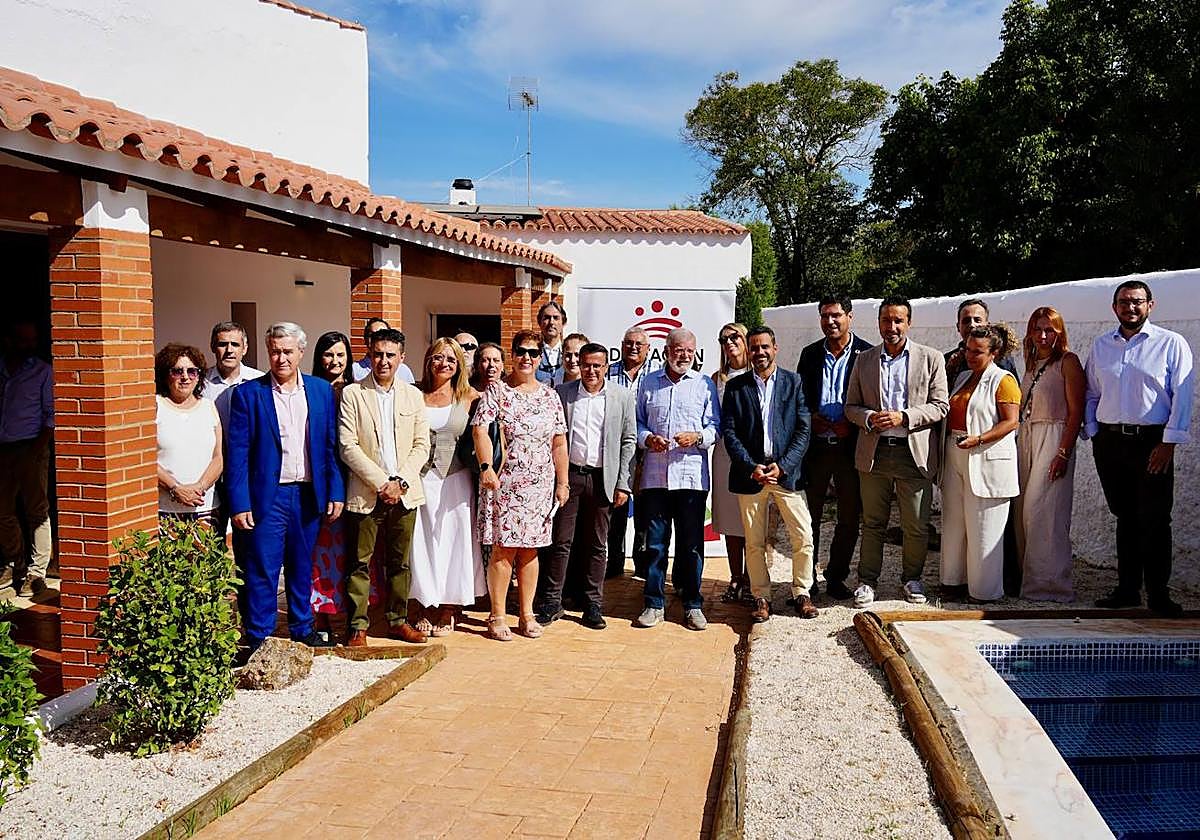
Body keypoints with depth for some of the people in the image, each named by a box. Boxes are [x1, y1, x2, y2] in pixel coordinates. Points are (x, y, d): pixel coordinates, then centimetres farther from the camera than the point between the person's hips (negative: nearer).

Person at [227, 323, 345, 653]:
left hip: (309, 495, 3)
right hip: (267, 496, -3)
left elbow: (331, 447, 7)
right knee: (262, 571, 1)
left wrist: (335, 491, 1)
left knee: (302, 567, 16)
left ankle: (302, 628, 31)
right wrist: (240, 504, -11)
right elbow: (237, 453, -6)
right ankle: (259, 639, 13)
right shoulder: (248, 393, -3)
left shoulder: (322, 391, 6)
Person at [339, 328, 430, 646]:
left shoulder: (413, 396, 9)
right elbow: (347, 447, -8)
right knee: (359, 563, 2)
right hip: (366, 494, -3)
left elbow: (422, 445, 5)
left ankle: (398, 620, 23)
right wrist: (381, 483, -13)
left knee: (400, 562, 11)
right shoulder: (352, 394, -2)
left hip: (405, 493, 3)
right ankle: (358, 625, 12)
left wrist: (400, 481, -8)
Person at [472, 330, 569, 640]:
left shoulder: (550, 397, 11)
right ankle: (497, 617, 5)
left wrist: (562, 483, 8)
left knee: (530, 549, 9)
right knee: (503, 548, -3)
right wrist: (486, 467, -22)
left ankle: (527, 614, 18)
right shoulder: (496, 391, 0)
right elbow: (480, 429, -10)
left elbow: (559, 443, 12)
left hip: (540, 485, 4)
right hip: (504, 483, -3)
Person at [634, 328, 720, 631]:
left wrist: (697, 437, -13)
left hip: (692, 474, -1)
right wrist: (647, 438, -8)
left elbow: (715, 427, 6)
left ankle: (692, 604, 15)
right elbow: (637, 422, 12)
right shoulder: (648, 383, 11)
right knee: (655, 542, 5)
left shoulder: (705, 385, 8)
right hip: (655, 474, 1)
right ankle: (654, 604, 14)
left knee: (692, 543, 4)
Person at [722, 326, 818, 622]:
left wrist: (782, 466, -10)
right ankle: (761, 597, 16)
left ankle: (801, 593, 15)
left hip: (787, 472, 0)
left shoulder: (794, 382, 5)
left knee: (803, 538, -2)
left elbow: (804, 429, 0)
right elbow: (729, 432, 1)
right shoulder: (736, 387, 6)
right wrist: (751, 467, -10)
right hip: (750, 473, 0)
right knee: (754, 542, 5)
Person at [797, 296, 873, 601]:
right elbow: (798, 397, 12)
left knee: (850, 516, 6)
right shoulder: (810, 354, 9)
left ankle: (836, 577, 20)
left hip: (850, 446, -2)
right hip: (815, 445, 2)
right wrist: (811, 417, -6)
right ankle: (807, 578, 17)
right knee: (810, 514, 6)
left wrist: (851, 424, -12)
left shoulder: (867, 353, 0)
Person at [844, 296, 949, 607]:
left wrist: (903, 417, -14)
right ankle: (867, 580, 19)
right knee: (873, 523, 8)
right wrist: (869, 418, -10)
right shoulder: (864, 360, 10)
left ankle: (912, 578, 25)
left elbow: (940, 405, 0)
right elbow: (851, 406, 11)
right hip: (874, 453, 2)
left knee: (916, 526, 6)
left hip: (915, 453, -1)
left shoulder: (931, 358, 4)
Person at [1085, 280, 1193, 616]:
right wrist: (1093, 434, 5)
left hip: (1151, 441, -4)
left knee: (1154, 520, -2)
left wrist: (1168, 443, -11)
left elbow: (1182, 396, -5)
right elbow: (1091, 394, 16)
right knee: (1125, 517, 11)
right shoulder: (1101, 345, 12)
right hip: (1109, 441, 4)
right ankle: (1127, 589, 17)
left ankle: (1158, 593, 7)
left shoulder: (1171, 343, 0)